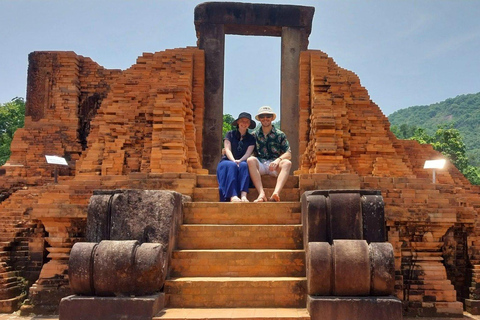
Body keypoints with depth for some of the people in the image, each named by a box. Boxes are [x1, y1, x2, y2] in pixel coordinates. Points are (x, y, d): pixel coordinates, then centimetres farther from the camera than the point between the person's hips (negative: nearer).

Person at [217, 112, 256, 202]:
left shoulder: (251, 138, 15)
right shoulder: (230, 134, 12)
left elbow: (248, 153, -2)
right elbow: (227, 150, -2)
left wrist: (240, 161, -24)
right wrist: (233, 160, -23)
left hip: (242, 162, 1)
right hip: (227, 161, -1)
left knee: (244, 165, -36)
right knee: (231, 165, -37)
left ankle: (243, 195, -55)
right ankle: (233, 196, -55)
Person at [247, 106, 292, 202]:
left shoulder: (280, 135, 13)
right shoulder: (254, 135, 16)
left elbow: (288, 154, 4)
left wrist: (278, 160, -17)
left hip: (275, 166, 0)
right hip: (260, 165, 0)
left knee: (287, 163, -30)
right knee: (251, 160, -31)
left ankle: (276, 193, -51)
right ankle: (261, 194, -44)